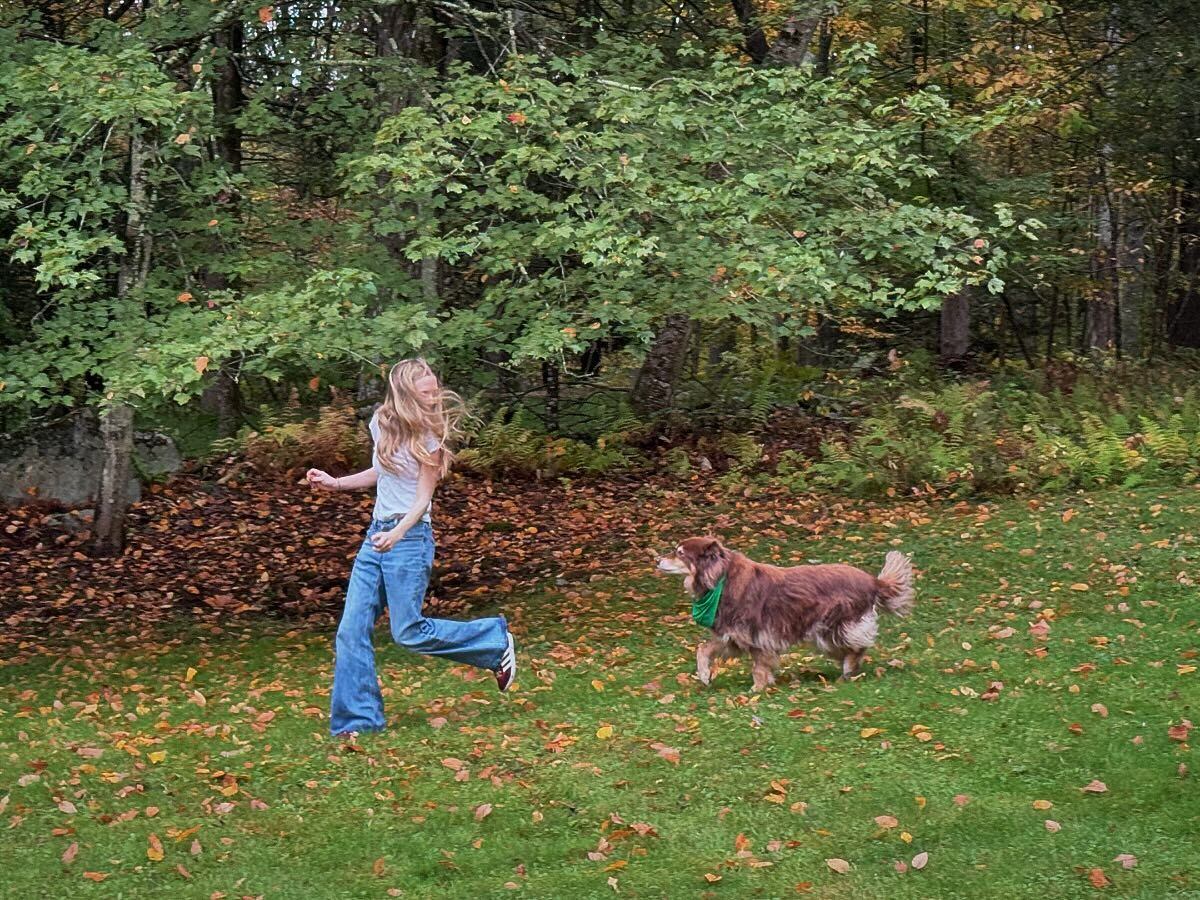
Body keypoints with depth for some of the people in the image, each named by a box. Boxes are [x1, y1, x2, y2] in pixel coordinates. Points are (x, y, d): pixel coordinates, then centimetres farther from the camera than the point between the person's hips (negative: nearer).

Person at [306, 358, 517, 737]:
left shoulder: (427, 438, -11)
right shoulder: (381, 423, 6)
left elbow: (423, 497, -12)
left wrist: (398, 533, -29)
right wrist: (336, 483, 14)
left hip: (409, 538, -6)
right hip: (376, 535, 6)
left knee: (408, 632, -2)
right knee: (352, 631, 2)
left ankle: (495, 640, 16)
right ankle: (357, 718, 10)